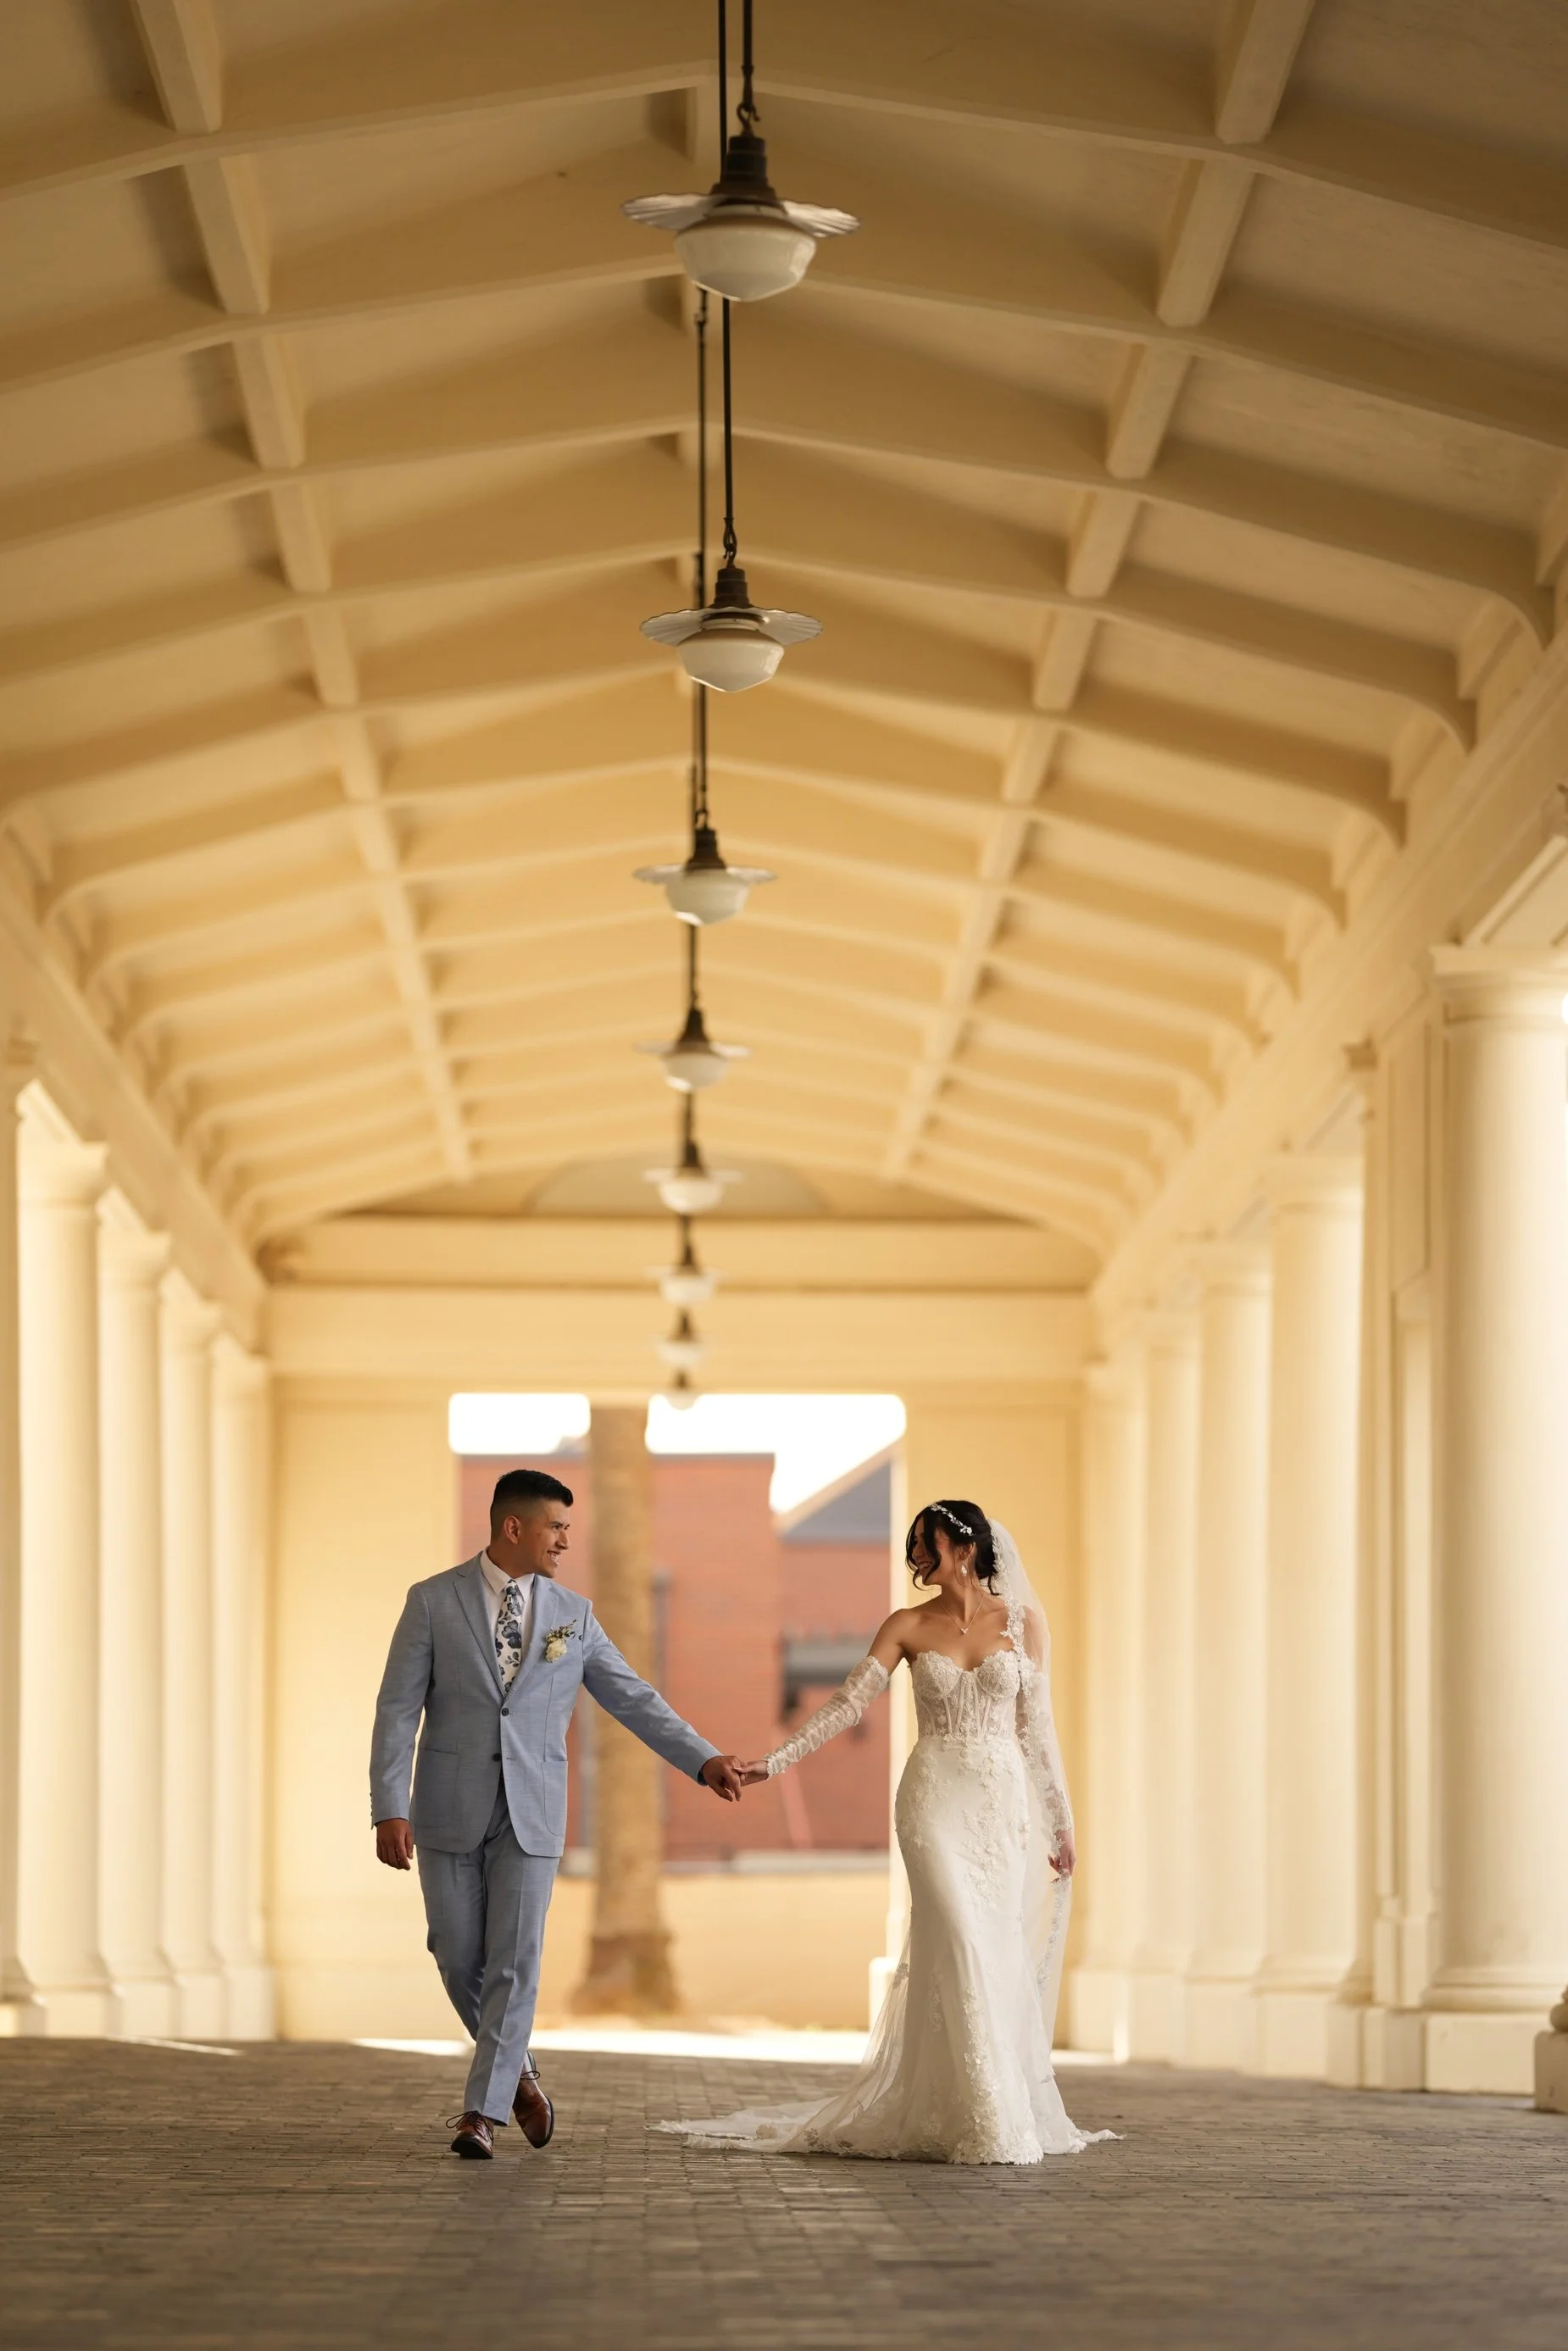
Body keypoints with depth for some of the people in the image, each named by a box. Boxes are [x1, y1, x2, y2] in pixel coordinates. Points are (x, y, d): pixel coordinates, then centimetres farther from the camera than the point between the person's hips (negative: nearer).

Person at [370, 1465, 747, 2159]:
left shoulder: (573, 1614, 5)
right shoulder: (432, 1602, -3)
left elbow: (633, 1699, 7)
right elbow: (398, 1710, -5)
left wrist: (705, 1761, -4)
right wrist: (388, 1810, -13)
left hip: (531, 1814, 1)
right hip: (450, 1809, -1)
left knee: (514, 1962, -6)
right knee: (460, 1958, 3)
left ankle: (482, 2112, -1)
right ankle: (515, 2070, 28)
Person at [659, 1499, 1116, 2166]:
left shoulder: (1022, 1621, 6)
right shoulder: (908, 1627, 4)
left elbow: (1036, 1726, 8)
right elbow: (848, 1703, -1)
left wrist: (1060, 1821, 8)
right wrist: (775, 1760, -12)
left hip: (1005, 1804, 1)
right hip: (936, 1801, -1)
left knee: (1001, 1959, 1)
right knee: (960, 1949, -14)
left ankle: (1013, 2109, 12)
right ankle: (980, 2120, -11)